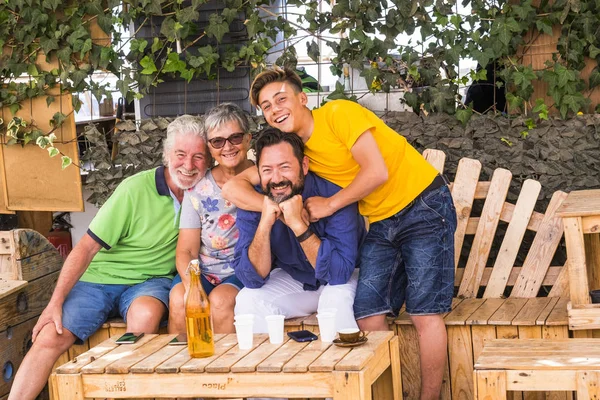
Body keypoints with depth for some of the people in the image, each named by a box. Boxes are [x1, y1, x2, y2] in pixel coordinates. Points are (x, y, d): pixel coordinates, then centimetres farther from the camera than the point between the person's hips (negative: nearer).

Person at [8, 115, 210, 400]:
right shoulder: (136, 189, -14)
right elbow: (88, 247, -11)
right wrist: (56, 302, -16)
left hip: (151, 281, 1)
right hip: (101, 278, -1)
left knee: (146, 314, -34)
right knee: (49, 337, -20)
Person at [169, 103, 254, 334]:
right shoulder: (198, 188, 4)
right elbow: (186, 250, 0)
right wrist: (192, 288, -20)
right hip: (203, 272, 2)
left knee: (220, 300, -30)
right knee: (179, 299, -26)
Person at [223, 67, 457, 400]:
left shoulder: (338, 114, -16)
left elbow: (377, 172, -23)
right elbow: (233, 188, -5)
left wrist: (329, 205, -15)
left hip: (423, 206, -6)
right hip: (380, 222, 7)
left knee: (424, 314, -8)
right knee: (368, 315, -1)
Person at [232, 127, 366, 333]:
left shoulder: (333, 195, -28)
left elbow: (340, 272, -33)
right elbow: (252, 279, -20)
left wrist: (298, 224, -40)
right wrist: (265, 224, -34)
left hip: (347, 278, -3)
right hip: (294, 281, 3)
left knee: (336, 299, -34)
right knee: (247, 300, -21)